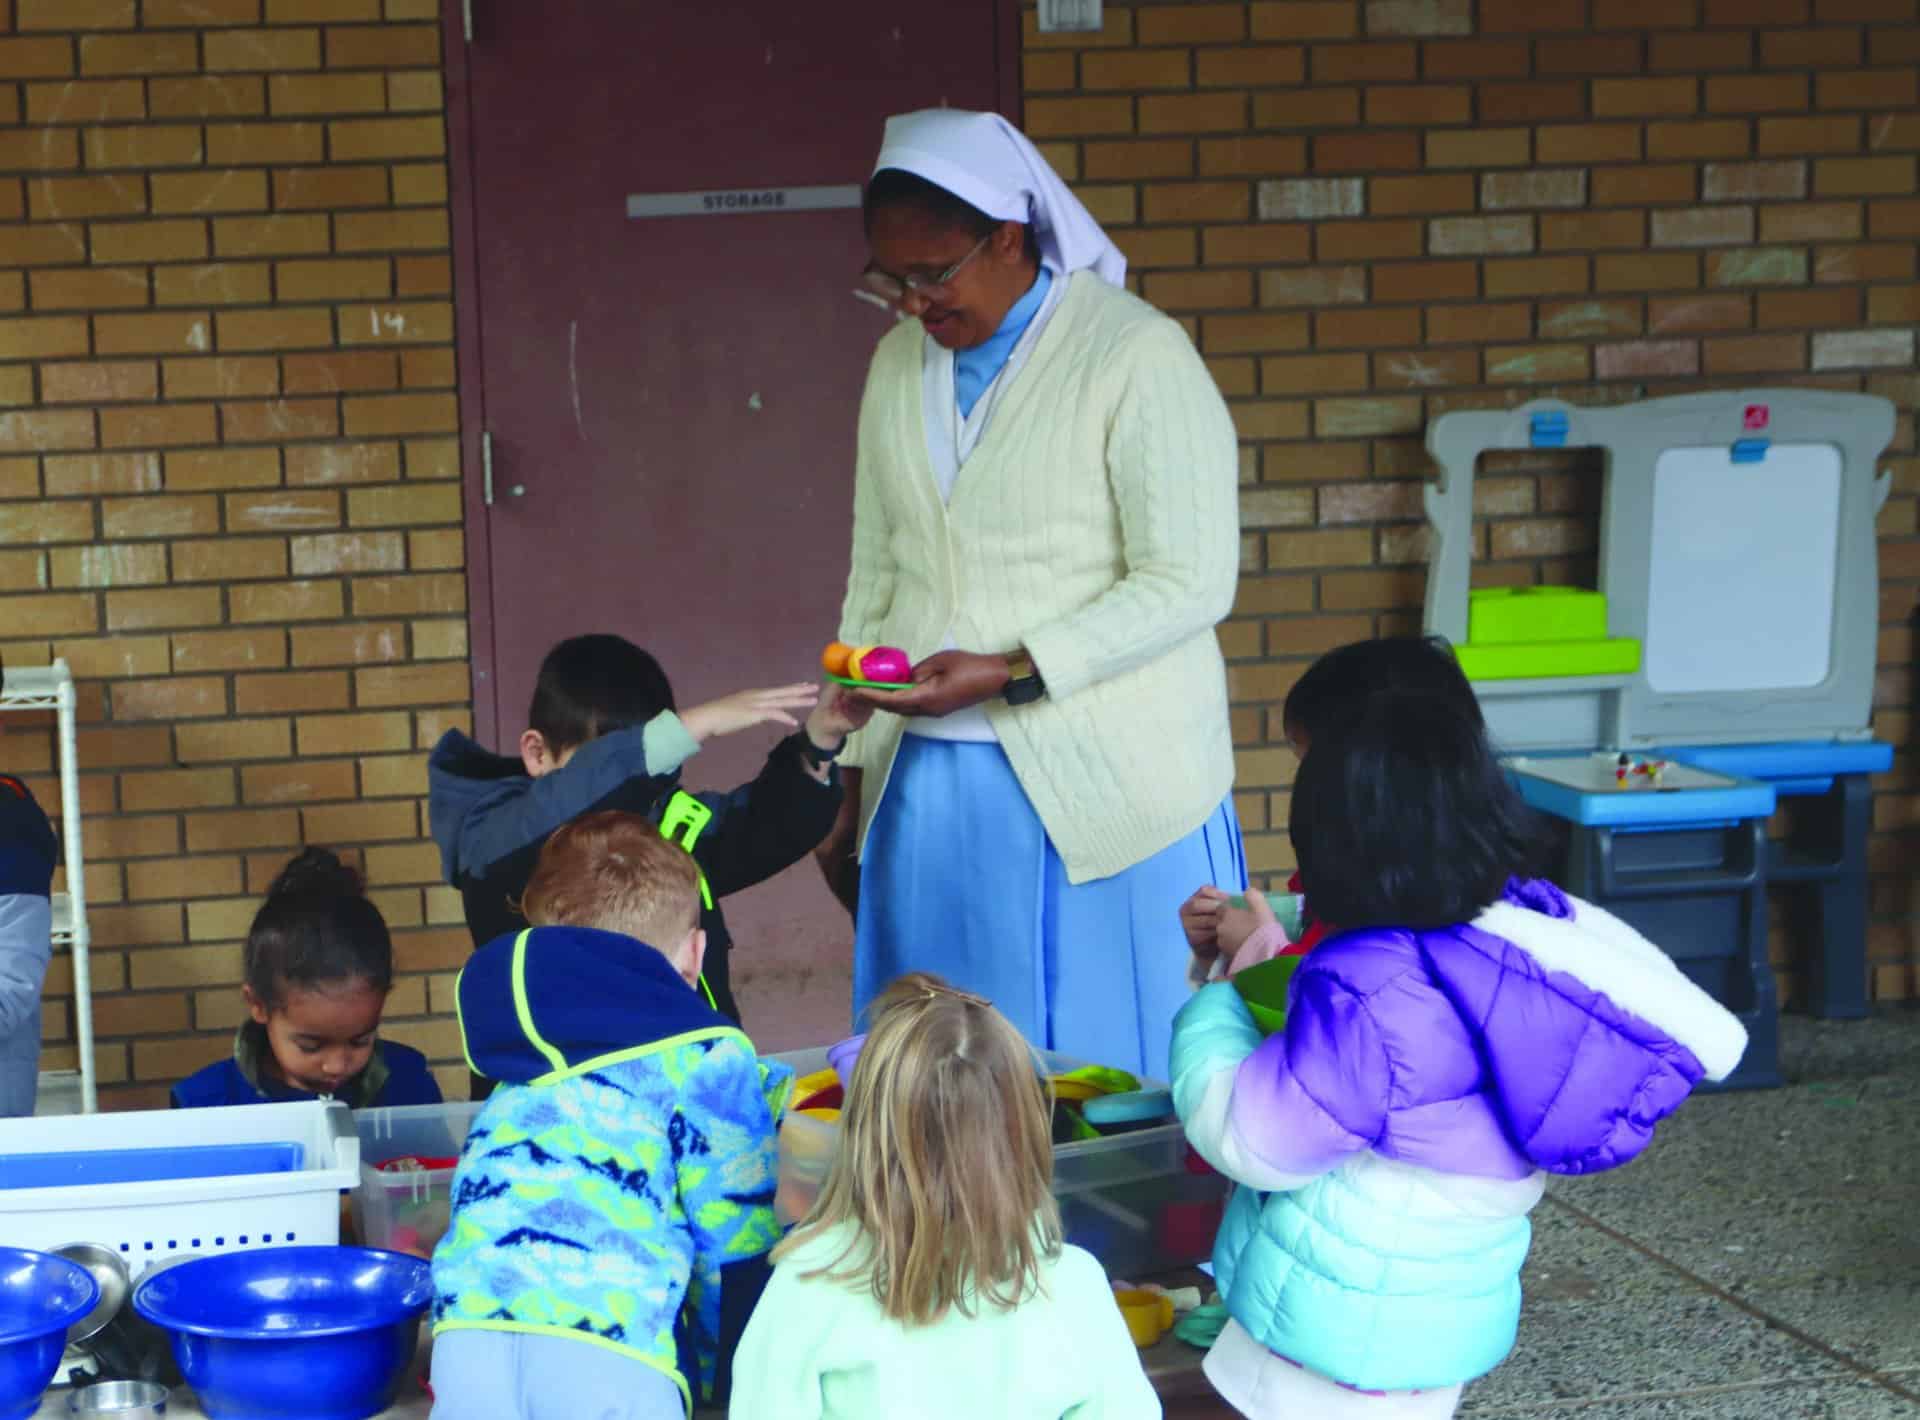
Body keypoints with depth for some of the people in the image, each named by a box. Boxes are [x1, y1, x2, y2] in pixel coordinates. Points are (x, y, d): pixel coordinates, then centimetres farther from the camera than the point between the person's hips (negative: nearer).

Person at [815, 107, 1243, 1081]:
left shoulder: (1138, 357, -7)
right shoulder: (900, 361, 12)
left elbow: (1188, 583, -12)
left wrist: (1006, 672, -20)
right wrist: (849, 779, 13)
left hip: (1100, 792, -5)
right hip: (928, 790, 5)